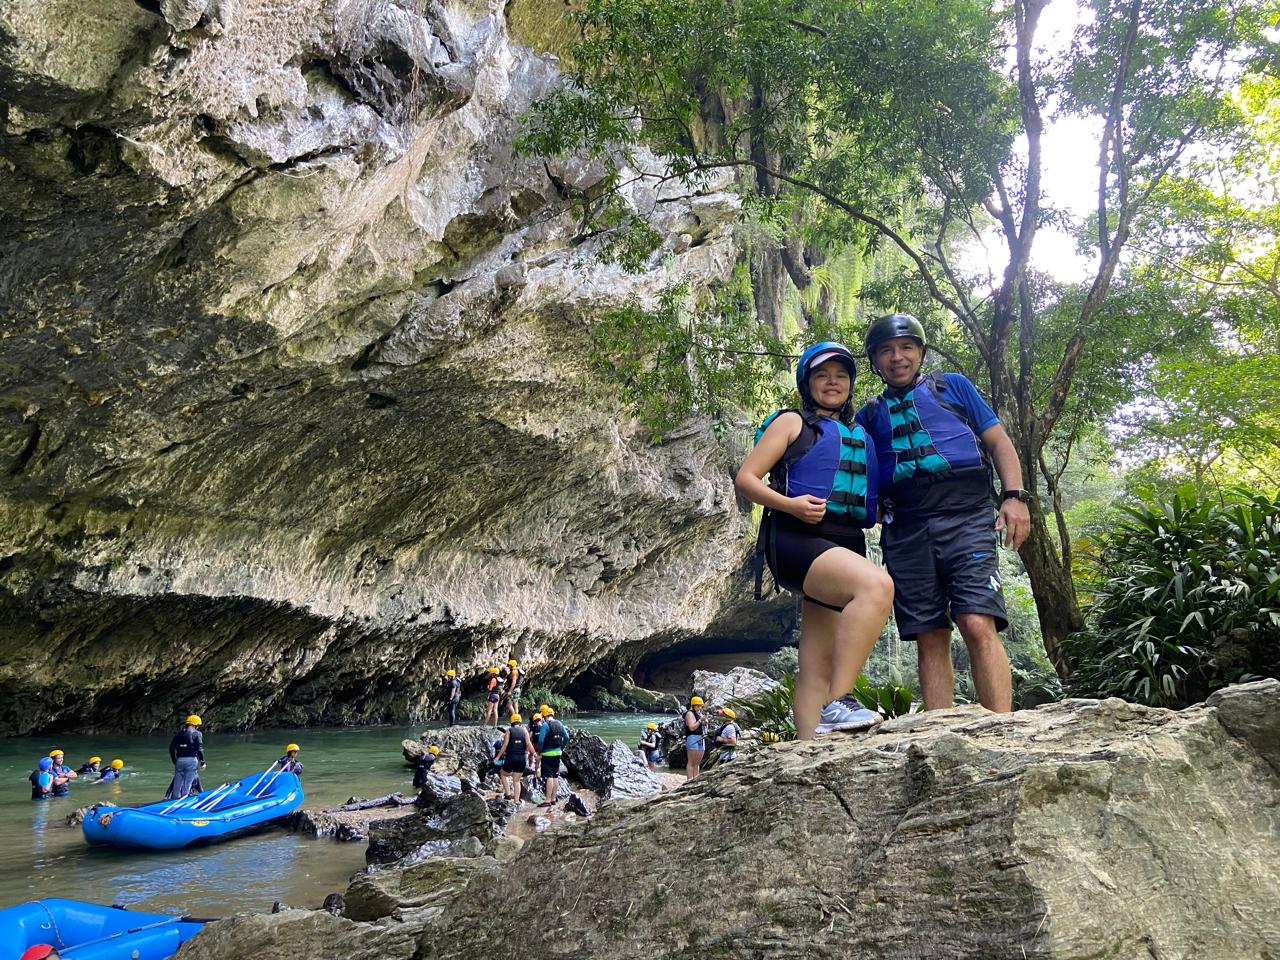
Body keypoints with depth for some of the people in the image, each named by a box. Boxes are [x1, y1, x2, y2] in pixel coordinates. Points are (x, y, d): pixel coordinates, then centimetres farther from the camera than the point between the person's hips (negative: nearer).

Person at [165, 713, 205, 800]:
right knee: (187, 783, -2)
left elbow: (171, 748, 12)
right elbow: (200, 749, -9)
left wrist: (175, 762, 19)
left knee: (177, 783, 11)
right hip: (191, 760, -4)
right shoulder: (196, 734, 0)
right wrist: (202, 762, -3)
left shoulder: (179, 733, 14)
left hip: (179, 760, 5)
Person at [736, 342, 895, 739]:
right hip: (798, 538, -7)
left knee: (818, 667, 1)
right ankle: (837, 704, -35)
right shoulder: (794, 422, 10)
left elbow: (871, 502, 33)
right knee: (877, 584, -34)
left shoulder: (860, 435, 27)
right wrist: (791, 505, -16)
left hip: (844, 546, 7)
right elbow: (746, 478, 0)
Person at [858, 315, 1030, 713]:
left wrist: (1015, 496, -2)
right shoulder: (869, 415, 23)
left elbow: (999, 441, 13)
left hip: (965, 518, -2)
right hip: (906, 530, 3)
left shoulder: (952, 387, 18)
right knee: (930, 639, 1)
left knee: (978, 625, -17)